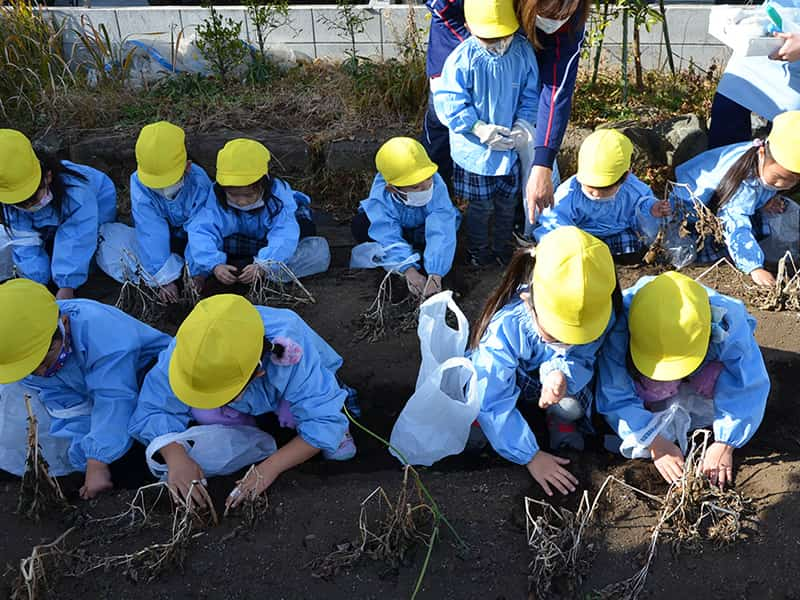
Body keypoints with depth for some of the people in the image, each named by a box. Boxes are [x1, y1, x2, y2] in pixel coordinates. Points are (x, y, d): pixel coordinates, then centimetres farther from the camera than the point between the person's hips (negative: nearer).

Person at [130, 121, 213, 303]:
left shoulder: (199, 183, -28)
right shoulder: (139, 183, -27)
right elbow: (152, 233, -31)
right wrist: (165, 279, -35)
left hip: (188, 239, -1)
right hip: (164, 240, 1)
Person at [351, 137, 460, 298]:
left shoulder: (436, 186, -38)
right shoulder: (381, 196, -35)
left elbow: (440, 233, -42)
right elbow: (390, 238, -35)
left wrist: (435, 276, -49)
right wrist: (409, 271, -48)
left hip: (423, 228, 0)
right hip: (397, 226, 1)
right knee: (360, 225, -27)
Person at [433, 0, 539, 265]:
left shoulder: (523, 52, -10)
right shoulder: (462, 59, -20)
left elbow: (530, 94, 0)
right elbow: (450, 103, -19)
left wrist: (522, 122, -17)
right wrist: (480, 129, -27)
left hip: (510, 146, 4)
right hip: (474, 150, -3)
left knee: (508, 203, 20)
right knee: (481, 205, 12)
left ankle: (503, 246, 43)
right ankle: (477, 248, 37)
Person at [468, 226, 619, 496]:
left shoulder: (601, 316, -33)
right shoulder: (505, 328, -41)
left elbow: (581, 357, -18)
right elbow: (493, 404, -34)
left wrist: (562, 373, -44)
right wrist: (531, 456, -33)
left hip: (552, 374, 2)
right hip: (512, 378, -2)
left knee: (572, 407, -26)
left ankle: (562, 422, 5)